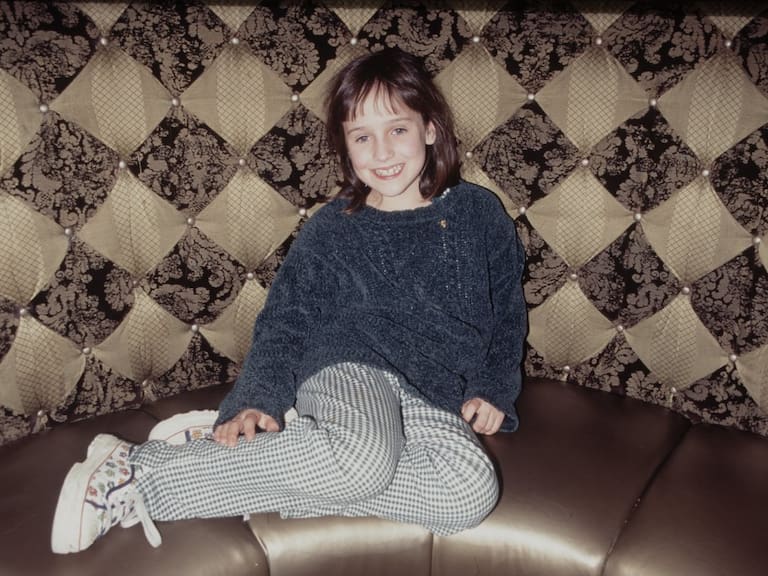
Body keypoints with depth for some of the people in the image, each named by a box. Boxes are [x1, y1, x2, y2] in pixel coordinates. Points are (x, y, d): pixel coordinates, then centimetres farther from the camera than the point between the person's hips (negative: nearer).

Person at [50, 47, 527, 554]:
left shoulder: (478, 212, 9)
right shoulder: (332, 230, 4)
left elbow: (508, 311, 17)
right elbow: (285, 323, 5)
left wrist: (492, 390, 3)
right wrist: (258, 399, -12)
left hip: (431, 402, 4)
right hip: (347, 370, -3)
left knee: (474, 490, -31)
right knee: (365, 455, -40)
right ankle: (137, 472, -26)